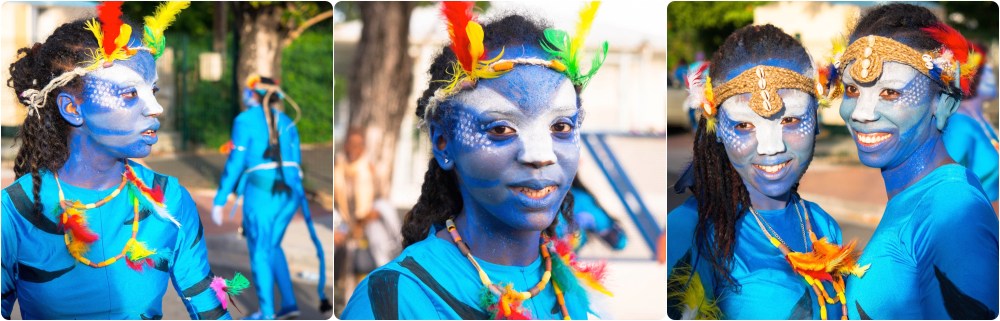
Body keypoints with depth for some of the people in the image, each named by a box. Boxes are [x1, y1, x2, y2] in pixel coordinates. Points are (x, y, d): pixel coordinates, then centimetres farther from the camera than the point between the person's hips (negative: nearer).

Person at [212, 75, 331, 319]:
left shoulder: (245, 120, -3)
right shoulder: (287, 122, 14)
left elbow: (235, 163, -7)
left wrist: (219, 200, -5)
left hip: (260, 190, -6)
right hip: (289, 191, 6)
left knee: (260, 251, 3)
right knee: (272, 247, 18)